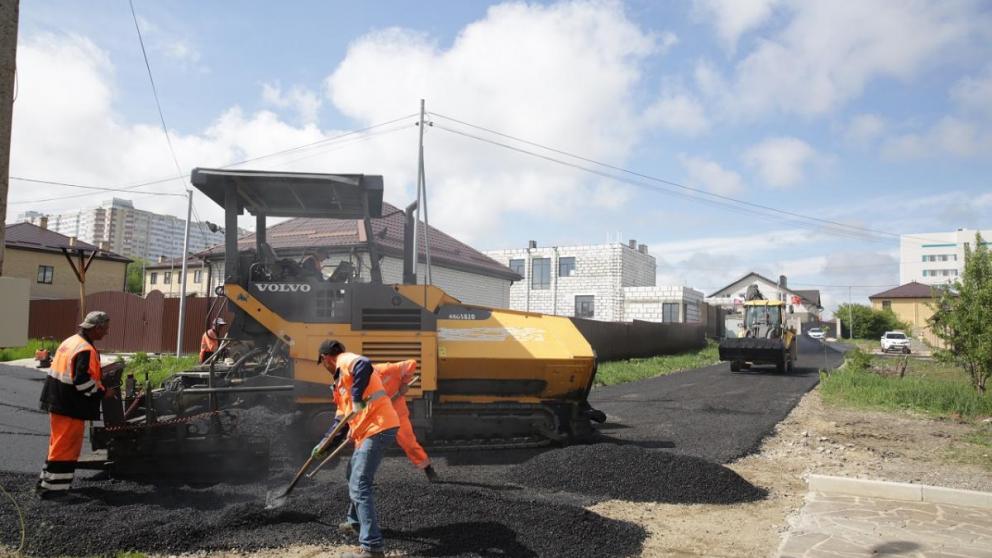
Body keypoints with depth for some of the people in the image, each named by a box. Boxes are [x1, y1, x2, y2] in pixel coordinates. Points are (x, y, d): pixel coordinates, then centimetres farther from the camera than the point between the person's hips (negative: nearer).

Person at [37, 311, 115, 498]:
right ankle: (53, 486, 5)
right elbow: (82, 381, -25)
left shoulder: (70, 341, 10)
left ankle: (48, 481, 31)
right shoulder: (86, 350, -21)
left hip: (57, 401, 10)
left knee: (59, 443, 21)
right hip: (71, 407, -10)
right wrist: (102, 393, -14)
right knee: (66, 446, 0)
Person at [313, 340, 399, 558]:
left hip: (378, 428, -10)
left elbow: (364, 366, -30)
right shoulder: (341, 380, 25)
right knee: (354, 473, 29)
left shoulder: (345, 361, -4)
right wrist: (325, 445, 25)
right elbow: (341, 420, 27)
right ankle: (356, 522, 47)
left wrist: (357, 397, -29)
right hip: (368, 430, 10)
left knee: (359, 486, -12)